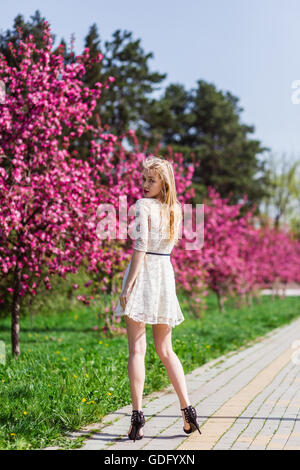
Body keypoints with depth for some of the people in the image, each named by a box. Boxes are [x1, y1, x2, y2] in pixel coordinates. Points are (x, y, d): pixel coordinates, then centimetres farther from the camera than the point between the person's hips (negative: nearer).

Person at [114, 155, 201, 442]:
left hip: (143, 273, -6)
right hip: (166, 274, 6)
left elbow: (140, 247, -17)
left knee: (136, 349, -3)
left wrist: (127, 286, -16)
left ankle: (137, 414, -6)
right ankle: (187, 409, 9)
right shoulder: (175, 209, 10)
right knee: (165, 350, 14)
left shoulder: (143, 205, -9)